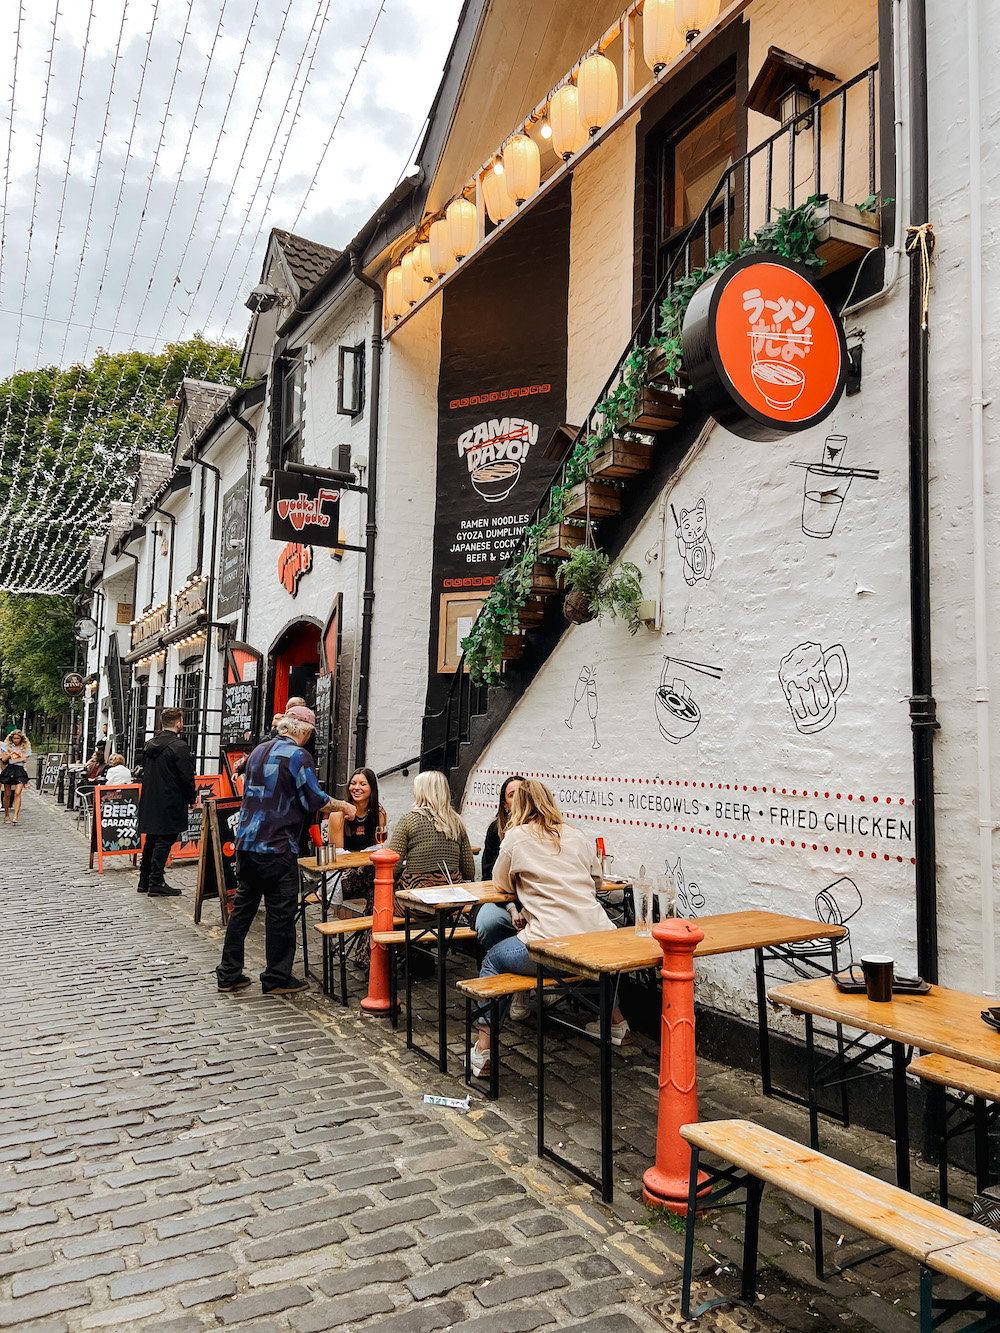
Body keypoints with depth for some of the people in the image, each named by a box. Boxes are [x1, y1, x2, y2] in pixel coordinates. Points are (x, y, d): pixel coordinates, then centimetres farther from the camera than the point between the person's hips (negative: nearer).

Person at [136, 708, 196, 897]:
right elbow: (187, 776, -15)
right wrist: (192, 798, -2)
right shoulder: (178, 746, -15)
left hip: (149, 801, 8)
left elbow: (146, 771, 17)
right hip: (170, 802, -8)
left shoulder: (149, 744, 11)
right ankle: (156, 883, -1)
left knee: (151, 839, 17)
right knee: (164, 841, -3)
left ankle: (144, 880, 25)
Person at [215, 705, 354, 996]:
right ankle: (277, 978, 11)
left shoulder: (259, 751, 14)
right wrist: (343, 806, 5)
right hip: (277, 848, -8)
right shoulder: (297, 756, -11)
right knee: (280, 912, 2)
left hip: (246, 843, 8)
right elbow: (316, 801, -13)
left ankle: (229, 974, 20)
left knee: (243, 906, 14)